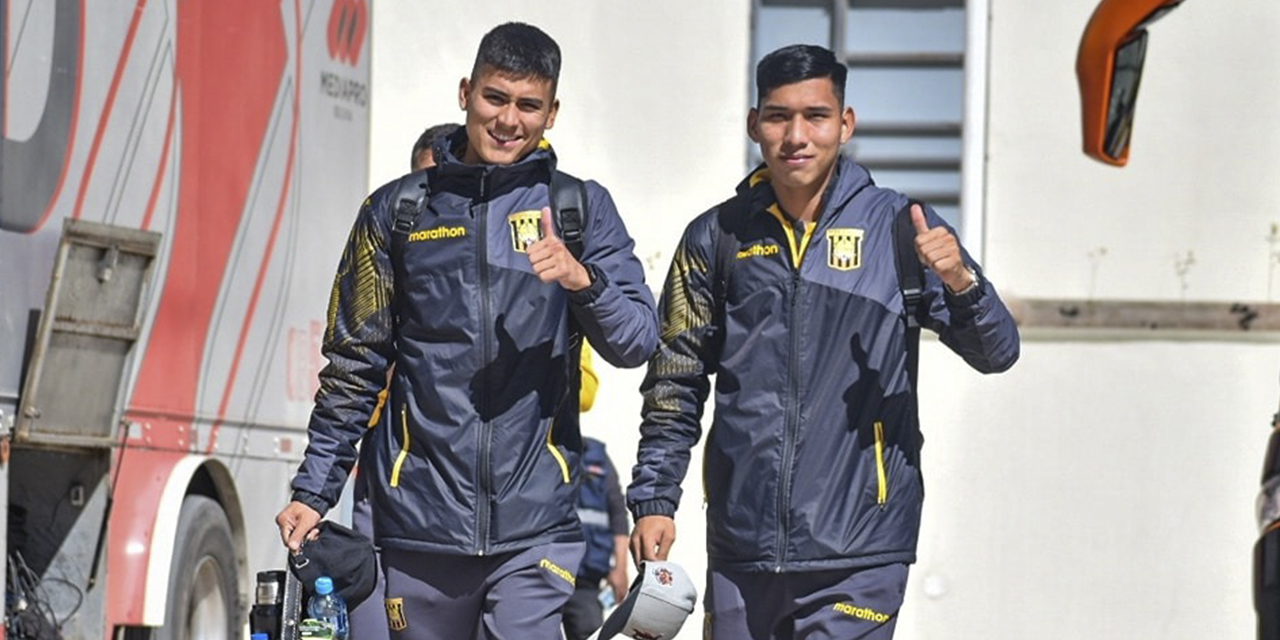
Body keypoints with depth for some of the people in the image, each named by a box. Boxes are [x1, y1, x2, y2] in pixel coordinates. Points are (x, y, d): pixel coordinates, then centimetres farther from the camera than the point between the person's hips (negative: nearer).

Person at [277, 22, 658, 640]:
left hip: (535, 529, -1)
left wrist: (583, 280, -19)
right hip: (420, 527, 2)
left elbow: (636, 343, 1)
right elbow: (354, 365, 13)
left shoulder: (580, 208, 8)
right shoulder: (397, 211, 9)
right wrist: (313, 491, 6)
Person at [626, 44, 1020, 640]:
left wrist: (960, 280, -20)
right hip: (741, 552, 3)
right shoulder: (716, 238, 7)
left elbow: (996, 353, -1)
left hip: (858, 552, -2)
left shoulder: (898, 227, 2)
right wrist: (653, 499, 5)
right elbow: (675, 385, 14)